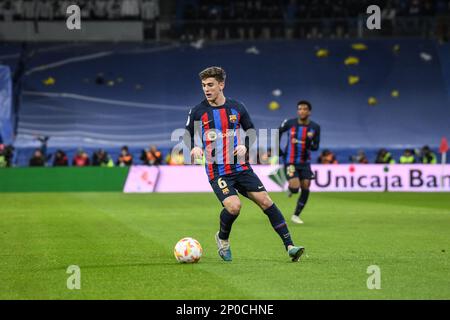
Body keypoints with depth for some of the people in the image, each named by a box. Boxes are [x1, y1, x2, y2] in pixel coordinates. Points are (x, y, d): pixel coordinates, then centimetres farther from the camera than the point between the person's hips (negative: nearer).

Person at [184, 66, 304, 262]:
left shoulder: (236, 108, 4)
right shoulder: (198, 111, -1)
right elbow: (187, 136, 7)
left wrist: (245, 147, -6)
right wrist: (193, 148, -15)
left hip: (241, 168, 3)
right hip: (217, 172, -3)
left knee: (265, 201, -10)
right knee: (233, 206, -24)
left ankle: (289, 246, -6)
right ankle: (223, 238, 7)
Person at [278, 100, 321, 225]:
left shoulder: (315, 127, -6)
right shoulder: (290, 123, -9)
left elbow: (316, 147, -2)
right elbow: (279, 132, 11)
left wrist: (309, 144, -25)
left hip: (305, 162, 3)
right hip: (290, 162, -3)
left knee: (305, 189, -2)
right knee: (295, 188, -17)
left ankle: (296, 215, 14)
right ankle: (290, 189, 22)